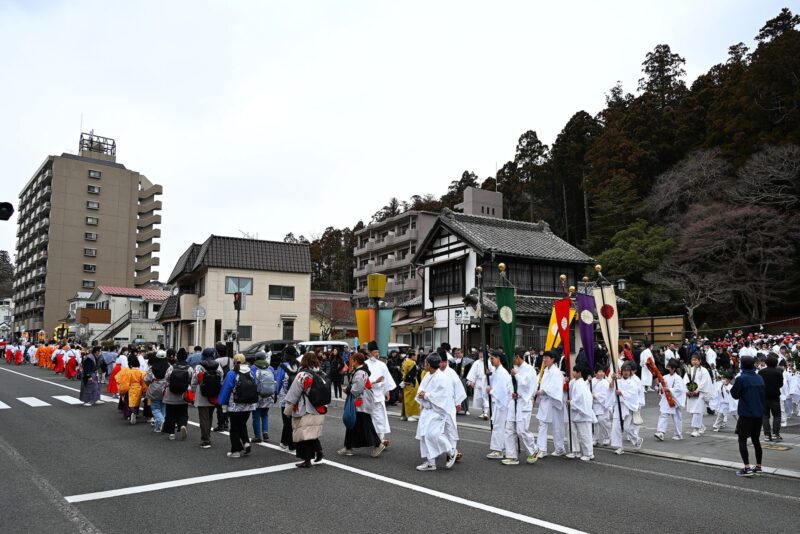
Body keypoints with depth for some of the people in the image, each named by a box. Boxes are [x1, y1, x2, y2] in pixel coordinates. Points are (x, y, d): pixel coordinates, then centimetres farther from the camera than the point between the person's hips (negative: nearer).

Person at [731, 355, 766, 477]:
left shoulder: (741, 379, -15)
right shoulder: (760, 378, 5)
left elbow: (735, 394, -6)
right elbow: (764, 395, 14)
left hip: (746, 413, -6)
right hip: (759, 414, 6)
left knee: (742, 440, -1)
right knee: (755, 439, 16)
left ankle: (747, 468, -9)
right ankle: (758, 467, 21)